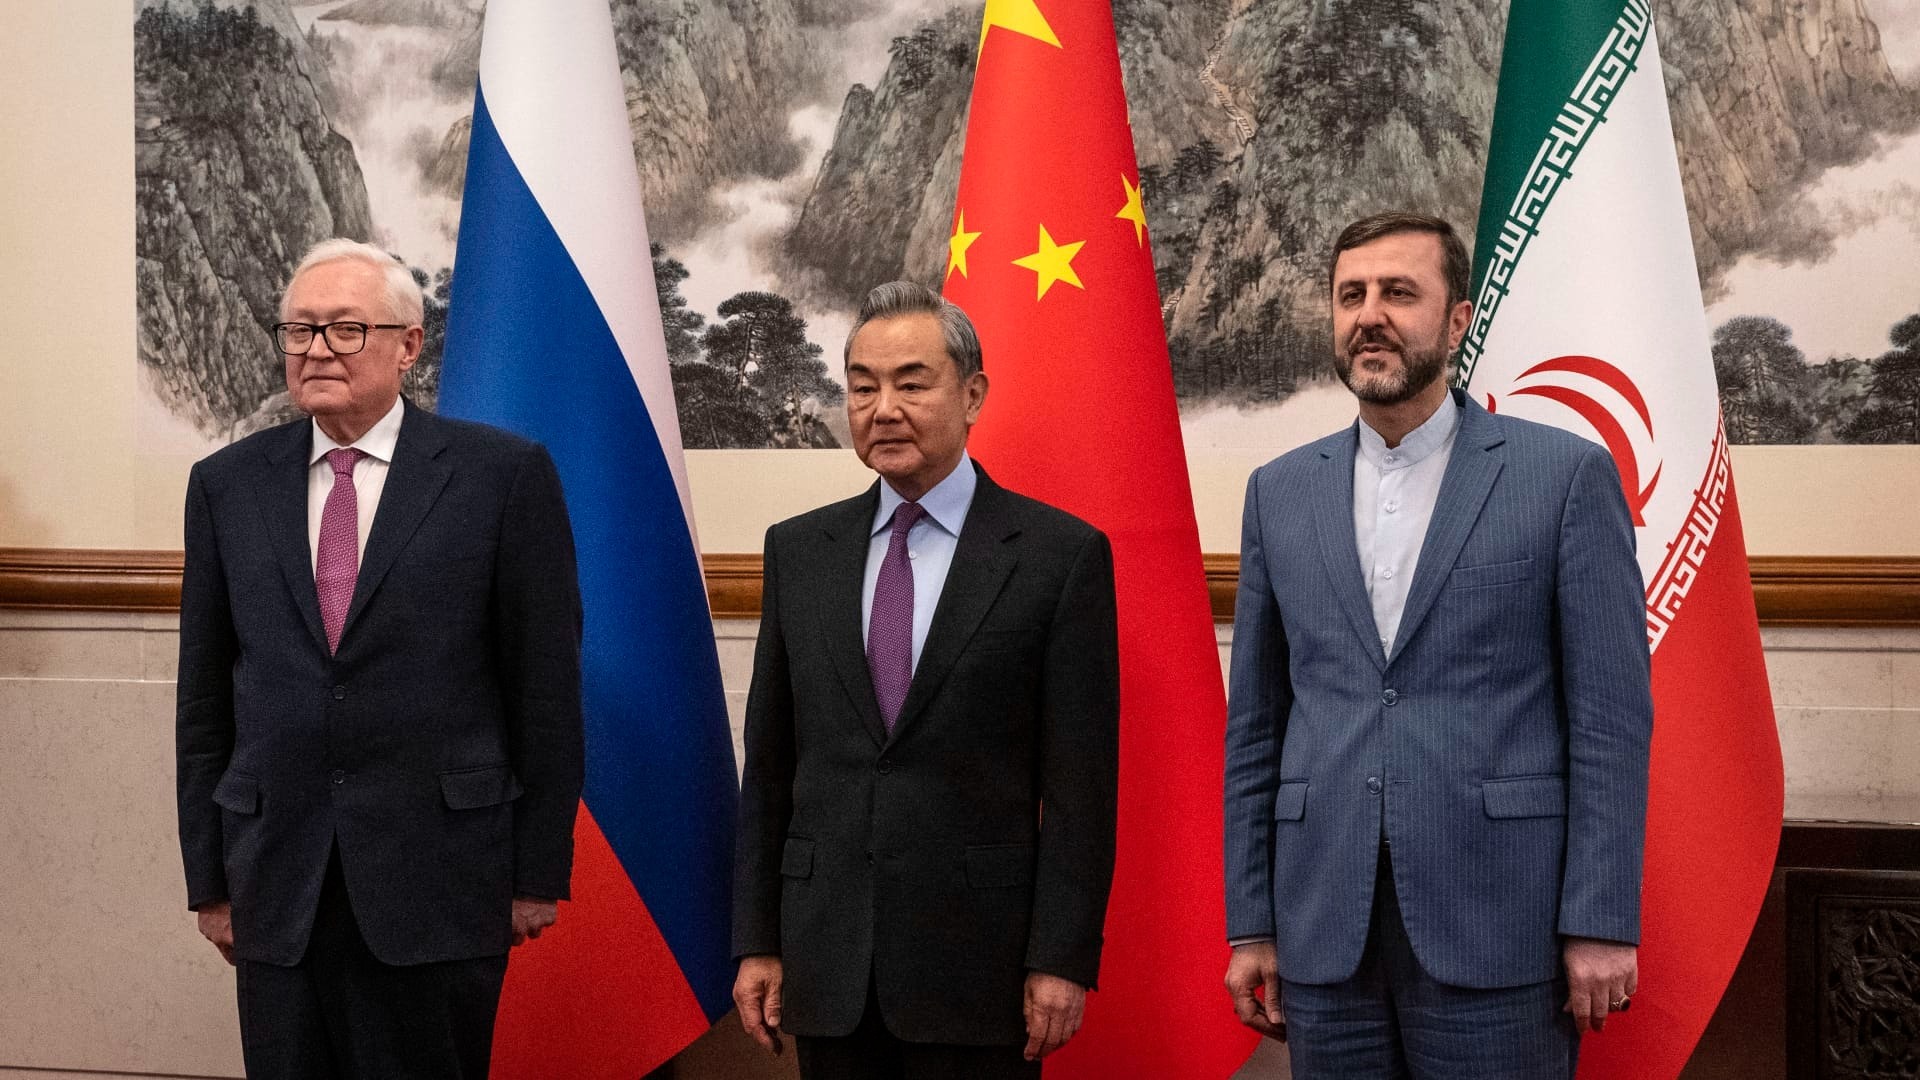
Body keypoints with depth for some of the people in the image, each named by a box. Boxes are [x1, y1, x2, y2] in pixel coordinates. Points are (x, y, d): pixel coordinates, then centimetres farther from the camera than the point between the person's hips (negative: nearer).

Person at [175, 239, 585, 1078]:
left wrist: (540, 872, -3)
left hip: (441, 879, -3)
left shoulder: (504, 474, -2)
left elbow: (547, 684, -2)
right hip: (278, 887, 3)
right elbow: (204, 698, 11)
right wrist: (209, 878, 8)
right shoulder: (226, 485, 8)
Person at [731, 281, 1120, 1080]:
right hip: (828, 967, 3)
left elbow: (1079, 781, -5)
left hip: (978, 963, -3)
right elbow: (769, 766, 10)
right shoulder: (798, 550, 9)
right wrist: (756, 941, 6)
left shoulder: (1061, 554, -3)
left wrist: (1062, 959, -9)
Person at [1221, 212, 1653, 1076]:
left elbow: (1611, 715, -3)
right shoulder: (1280, 492, 10)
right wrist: (1250, 923, 7)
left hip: (1499, 933, -3)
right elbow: (1255, 724, 11)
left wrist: (1602, 923, -8)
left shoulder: (1566, 475, -1)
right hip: (1324, 935, 3)